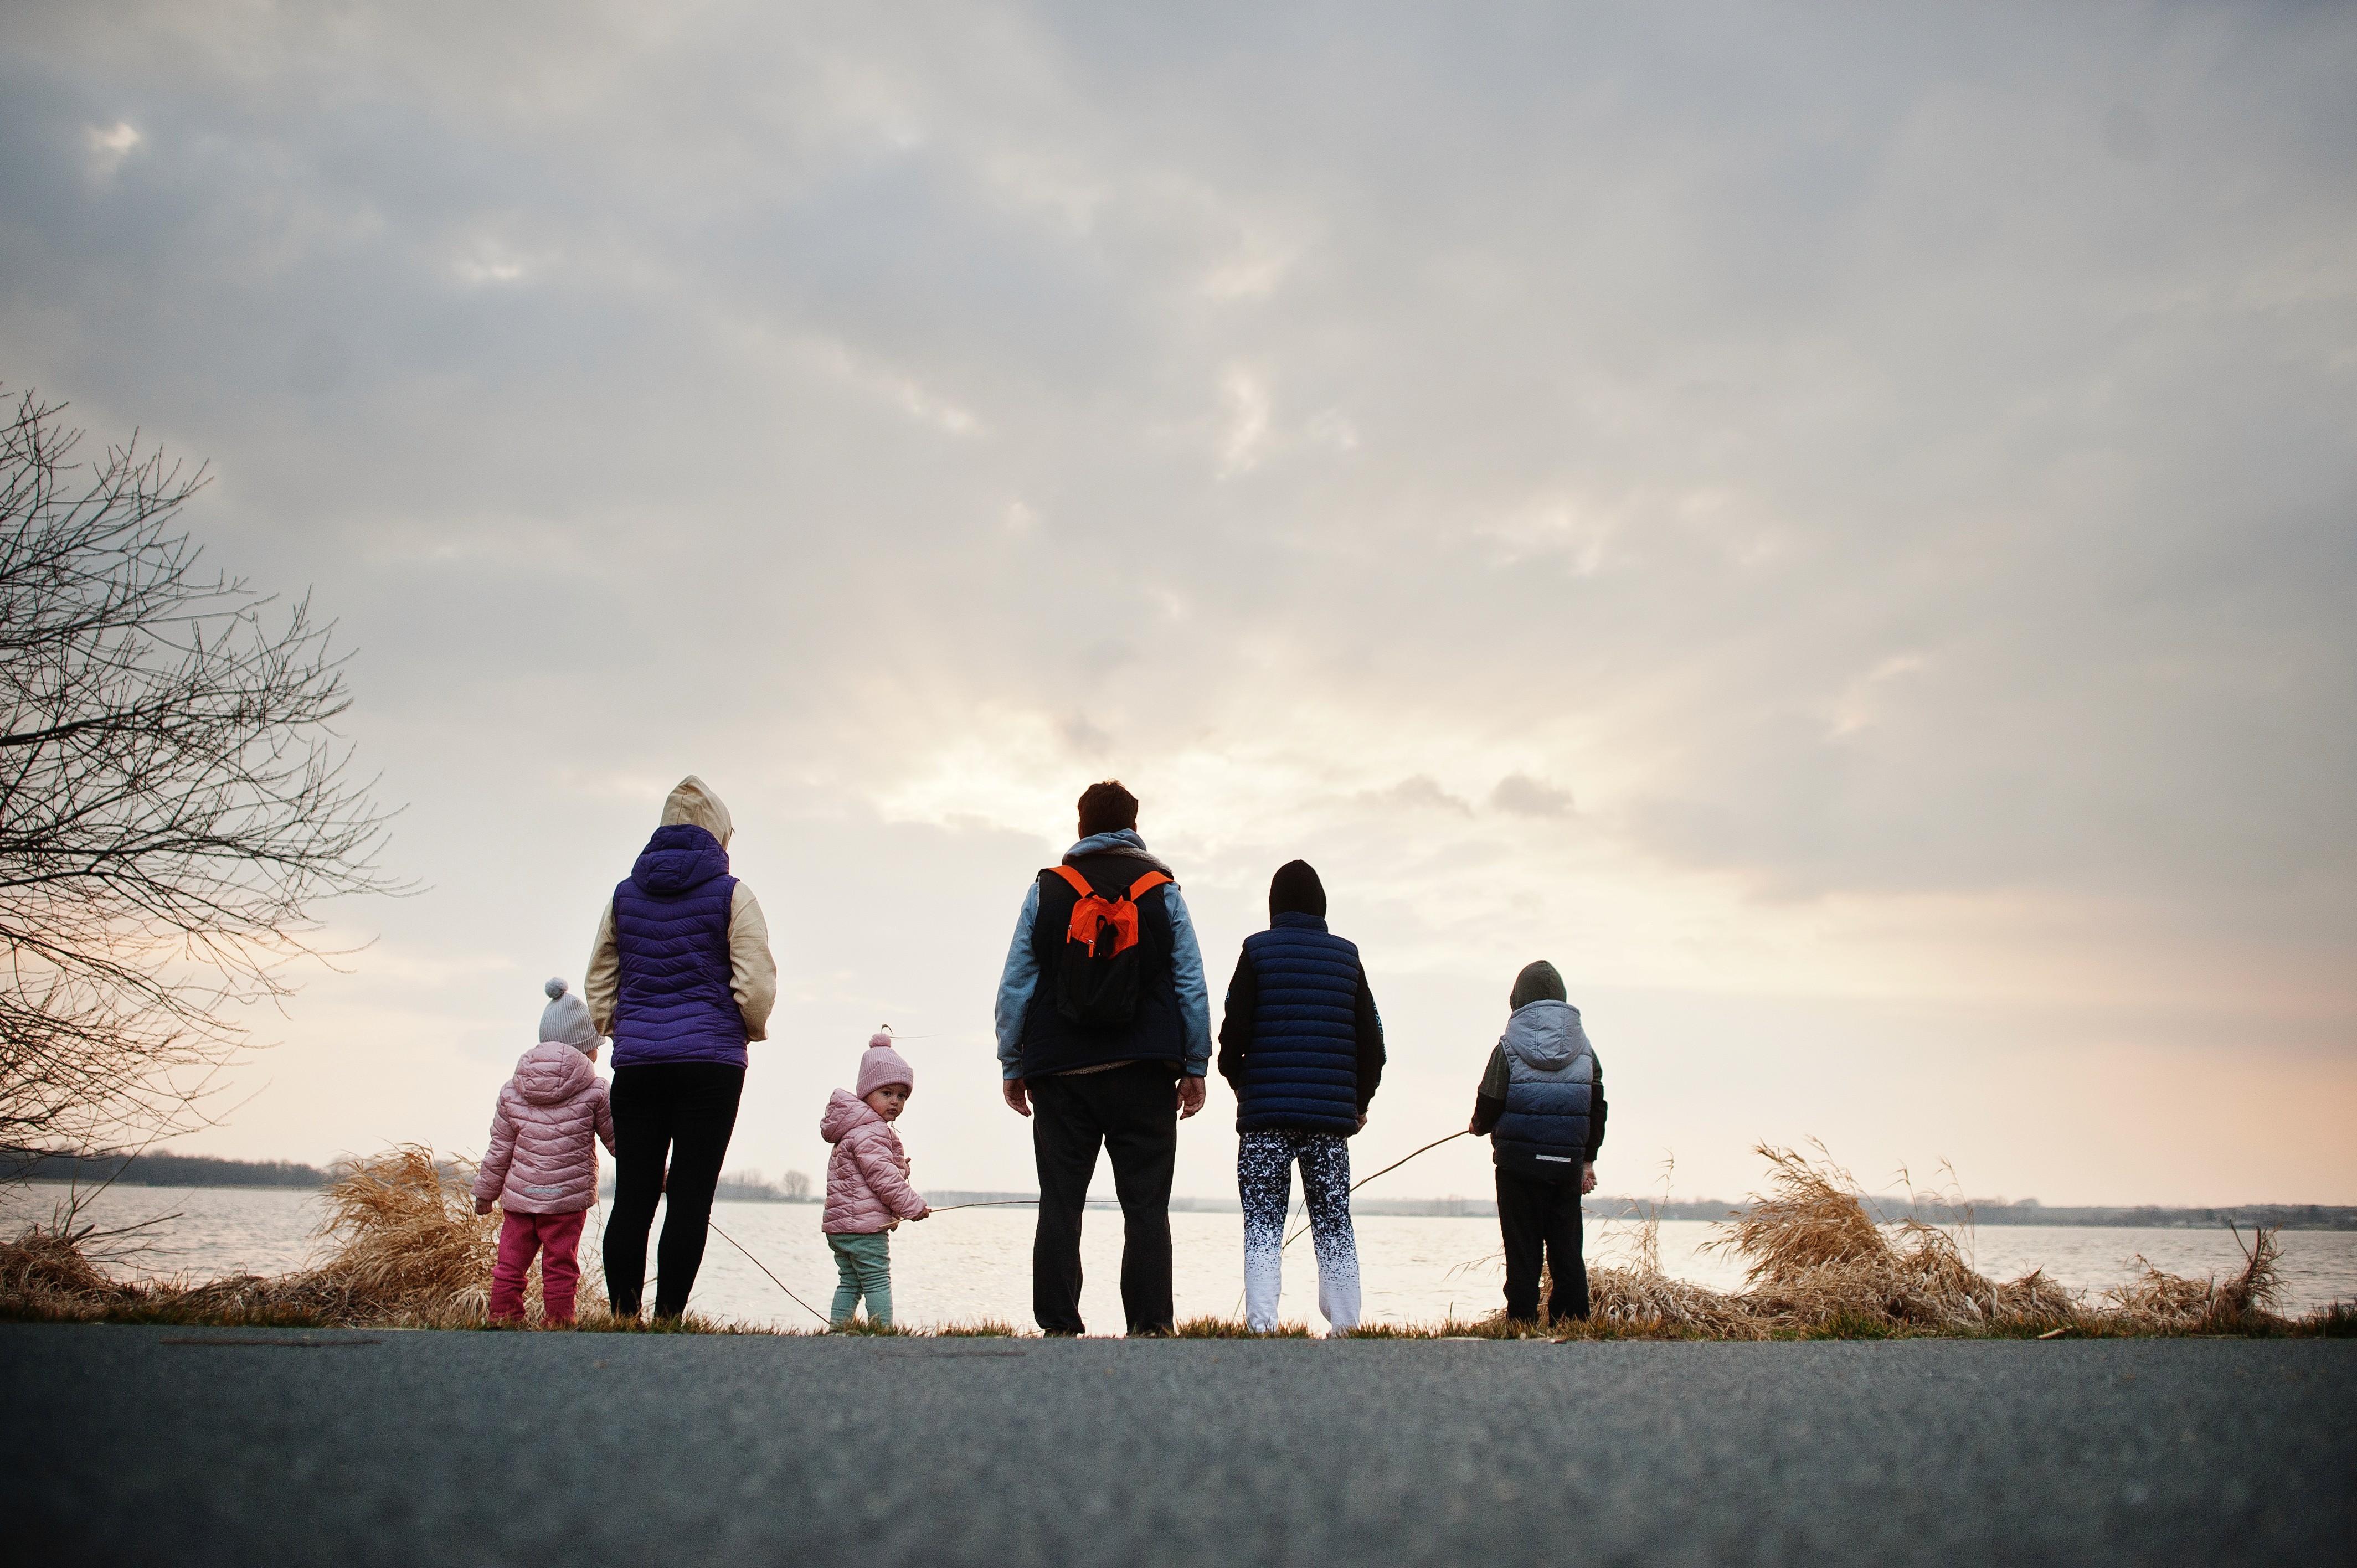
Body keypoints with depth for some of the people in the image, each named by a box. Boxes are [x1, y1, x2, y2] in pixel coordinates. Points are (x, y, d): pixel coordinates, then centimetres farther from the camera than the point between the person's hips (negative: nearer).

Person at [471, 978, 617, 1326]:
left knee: (509, 1267, 10)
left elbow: (499, 1150, 9)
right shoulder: (594, 1092, -4)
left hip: (518, 1196, 3)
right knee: (560, 1270, 3)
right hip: (568, 1198, -3)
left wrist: (485, 1193, 21)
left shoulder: (512, 1091, 5)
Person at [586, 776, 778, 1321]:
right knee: (690, 1196, -2)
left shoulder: (624, 894, 12)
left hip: (635, 1062, 4)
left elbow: (598, 981, 16)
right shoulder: (730, 894, -2)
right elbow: (756, 985, -6)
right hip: (710, 1063, -4)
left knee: (632, 1197, 6)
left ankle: (624, 1318, 5)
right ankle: (668, 1319, -4)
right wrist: (754, 1029, 11)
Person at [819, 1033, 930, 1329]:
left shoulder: (852, 1128, 20)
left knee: (849, 1283, 12)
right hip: (865, 1226, -10)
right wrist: (912, 1205, -12)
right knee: (878, 1282, -7)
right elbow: (882, 1176, -20)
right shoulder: (871, 1133, -14)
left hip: (839, 1223, 10)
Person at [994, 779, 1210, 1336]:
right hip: (1143, 1072, -1)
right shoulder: (1162, 889, 7)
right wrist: (1196, 1067, 9)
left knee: (1060, 1205, 4)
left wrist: (1012, 1065, 12)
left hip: (1059, 1069, 1)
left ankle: (1058, 1327, 2)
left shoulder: (1046, 889, 8)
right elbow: (1192, 985, 5)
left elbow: (1016, 984, 7)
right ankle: (1149, 1325, -4)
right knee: (1146, 1205, 1)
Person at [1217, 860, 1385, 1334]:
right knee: (1334, 1225, 9)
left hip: (1266, 1115, -2)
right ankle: (1344, 1324, 6)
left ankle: (1262, 1326, -8)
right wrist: (1360, 1103, 20)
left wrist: (1239, 1082, 13)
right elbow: (1371, 1040, 9)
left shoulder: (1258, 951, 0)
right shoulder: (1347, 957, 9)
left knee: (1263, 1226, 0)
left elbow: (1233, 1032, -5)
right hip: (1331, 1116, 3)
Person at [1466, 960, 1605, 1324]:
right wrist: (1588, 1160, 16)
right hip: (1568, 1161, 3)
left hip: (1519, 1160, -3)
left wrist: (1478, 1126, 16)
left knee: (1522, 1249, 3)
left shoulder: (1509, 1045, -6)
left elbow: (1489, 1104, -7)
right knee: (1567, 1249, 9)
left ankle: (1523, 1322, 2)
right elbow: (1597, 1107, 7)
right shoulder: (1583, 1045, 5)